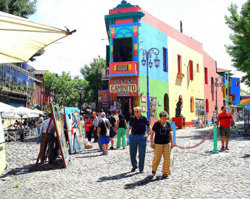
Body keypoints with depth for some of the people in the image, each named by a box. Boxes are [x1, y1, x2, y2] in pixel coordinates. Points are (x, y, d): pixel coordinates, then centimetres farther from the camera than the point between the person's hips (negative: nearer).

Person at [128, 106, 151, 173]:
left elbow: (149, 127, 7)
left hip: (142, 137, -2)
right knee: (132, 153, 7)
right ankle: (134, 166, 27)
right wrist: (129, 133, 3)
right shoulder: (132, 119, 3)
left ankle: (141, 168, 10)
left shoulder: (144, 119, -3)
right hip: (133, 137, 2)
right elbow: (129, 127, 17)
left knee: (142, 154, -1)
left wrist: (148, 134, -4)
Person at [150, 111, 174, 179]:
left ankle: (165, 173, 11)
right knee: (157, 158, -1)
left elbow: (170, 134, 15)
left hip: (166, 143, 3)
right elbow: (152, 133, -1)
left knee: (167, 158, 1)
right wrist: (152, 143, -7)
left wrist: (172, 142, 10)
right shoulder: (156, 124, -5)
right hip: (158, 144, -3)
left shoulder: (168, 124, 5)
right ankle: (154, 170, 25)